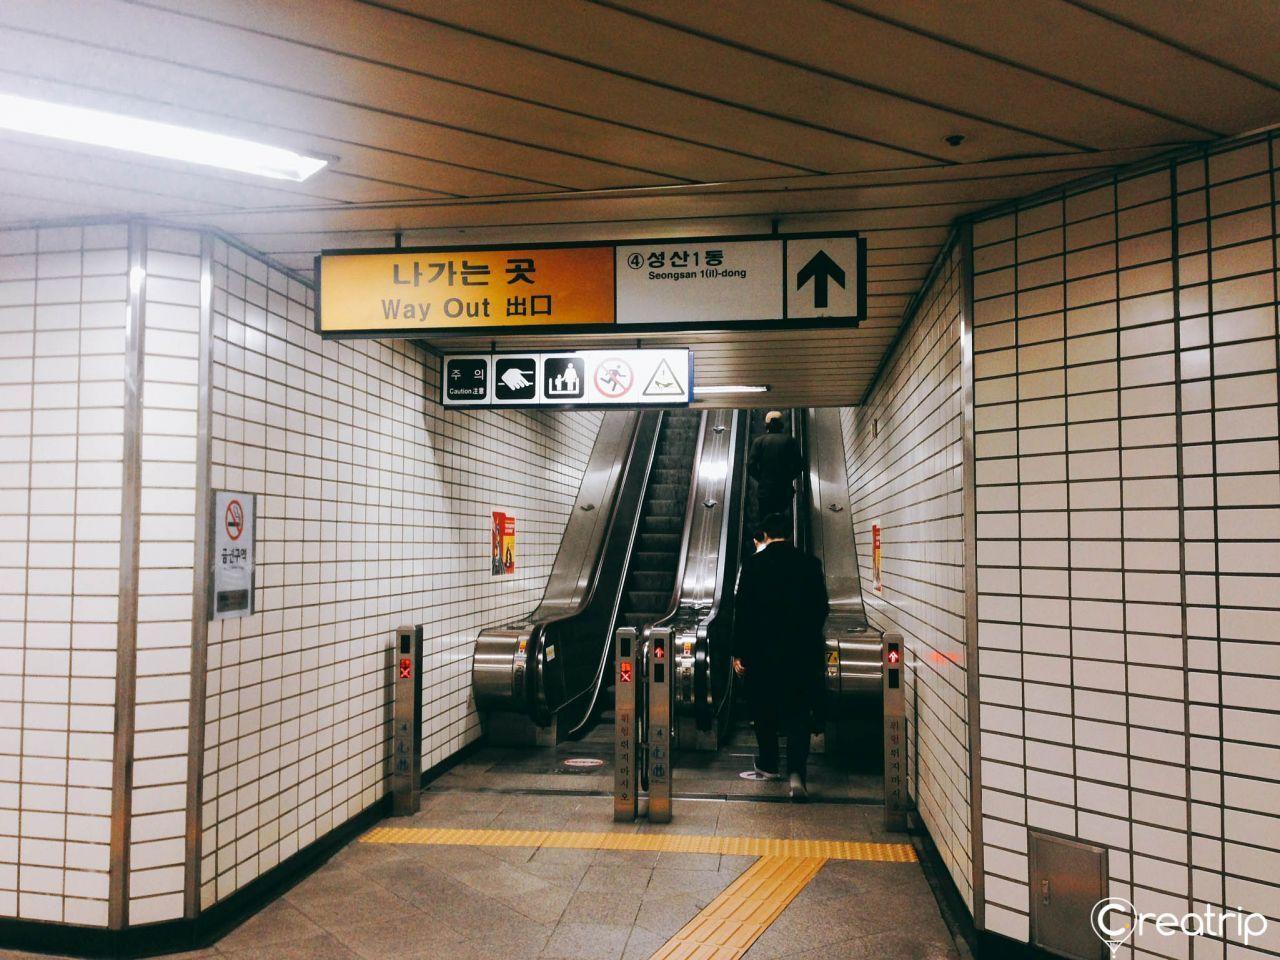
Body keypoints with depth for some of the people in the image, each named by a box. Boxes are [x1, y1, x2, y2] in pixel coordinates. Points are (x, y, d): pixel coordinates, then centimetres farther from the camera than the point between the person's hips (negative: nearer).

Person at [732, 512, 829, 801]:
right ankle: (797, 773, -9)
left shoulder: (753, 564, -6)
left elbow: (742, 609, -7)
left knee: (763, 709, 15)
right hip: (801, 651, 1)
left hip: (761, 650, -1)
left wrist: (738, 653, -1)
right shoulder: (810, 564, 0)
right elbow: (820, 609, 5)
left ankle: (768, 765, 27)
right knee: (797, 713, 4)